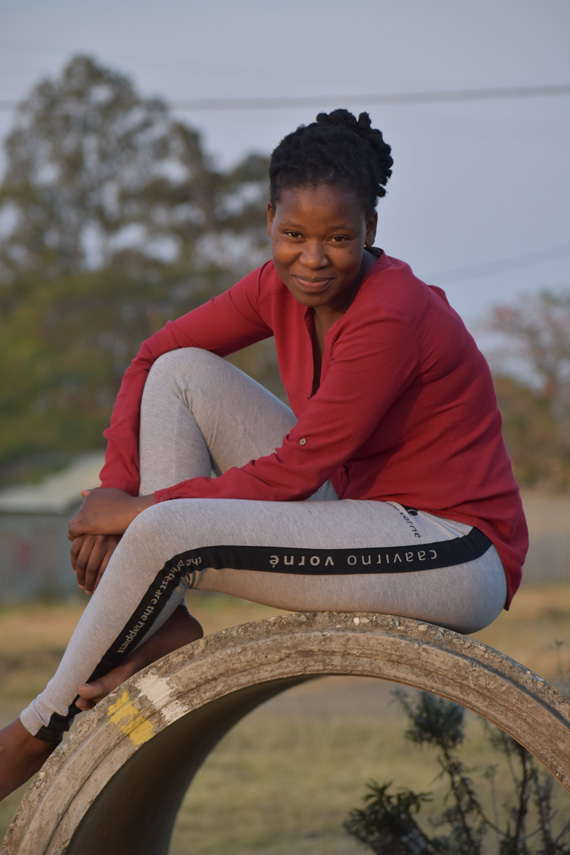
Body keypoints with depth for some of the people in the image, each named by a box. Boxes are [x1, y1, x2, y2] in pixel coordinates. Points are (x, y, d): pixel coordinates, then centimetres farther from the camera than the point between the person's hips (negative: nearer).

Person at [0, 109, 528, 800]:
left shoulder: (392, 318, -24)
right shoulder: (282, 287, 0)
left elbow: (294, 472, -22)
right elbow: (155, 354, 8)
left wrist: (142, 510, -15)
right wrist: (116, 486, -6)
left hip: (458, 560, -9)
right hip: (362, 507, 9)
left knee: (168, 533, -24)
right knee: (184, 371, 0)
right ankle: (163, 627, -5)